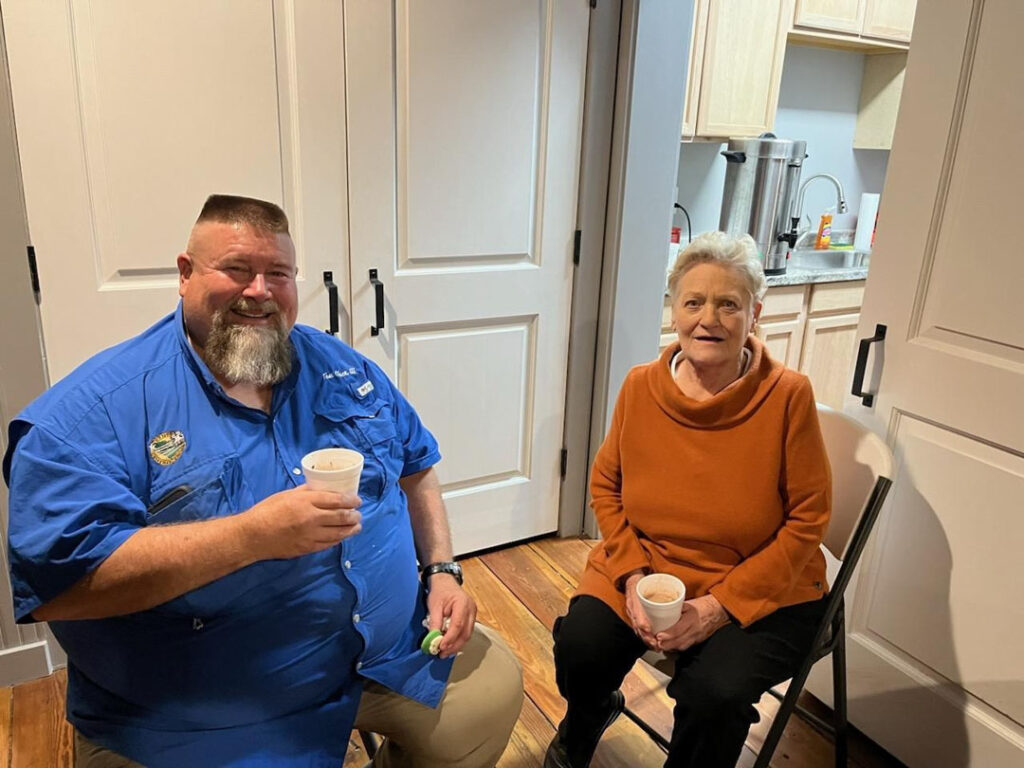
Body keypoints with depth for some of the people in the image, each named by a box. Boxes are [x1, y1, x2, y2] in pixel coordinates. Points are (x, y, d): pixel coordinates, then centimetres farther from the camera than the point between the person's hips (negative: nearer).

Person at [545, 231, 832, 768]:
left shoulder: (788, 396, -14)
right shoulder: (640, 387, -5)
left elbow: (807, 521, -10)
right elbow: (605, 486, 5)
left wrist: (720, 605, -16)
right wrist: (633, 575, -10)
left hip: (761, 589, -2)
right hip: (646, 569, 3)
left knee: (715, 692, -27)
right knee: (580, 646, -19)